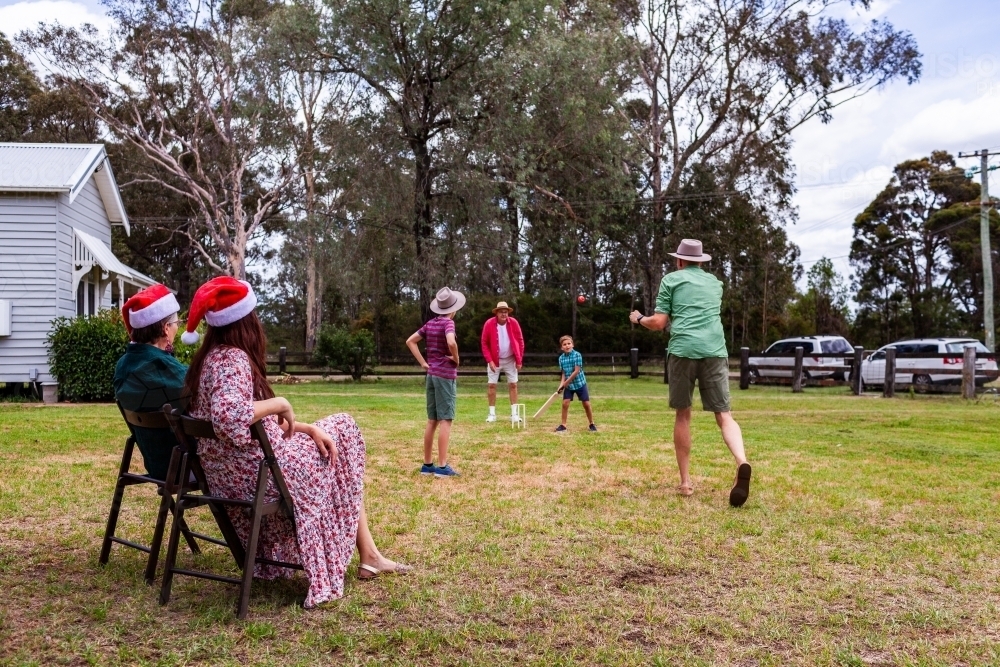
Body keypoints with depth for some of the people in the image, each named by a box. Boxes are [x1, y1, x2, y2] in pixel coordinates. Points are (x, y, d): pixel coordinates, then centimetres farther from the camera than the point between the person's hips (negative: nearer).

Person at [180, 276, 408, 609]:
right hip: (253, 472, -10)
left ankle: (368, 555, 18)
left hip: (230, 472, 10)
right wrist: (280, 403, -22)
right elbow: (228, 416, -39)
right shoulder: (232, 358, -20)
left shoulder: (214, 355, 10)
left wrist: (308, 428, 2)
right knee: (341, 434, 10)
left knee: (339, 430, 19)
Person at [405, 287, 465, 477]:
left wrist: (423, 363, 9)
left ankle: (427, 464, 16)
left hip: (431, 375, 7)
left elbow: (410, 341, 13)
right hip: (445, 375, -7)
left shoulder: (431, 323, 10)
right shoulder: (448, 322, -12)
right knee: (445, 421, -5)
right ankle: (442, 466, -5)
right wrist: (456, 359, -13)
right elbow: (451, 342, -32)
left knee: (432, 421, 12)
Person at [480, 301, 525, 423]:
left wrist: (519, 360, -7)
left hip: (510, 359, 1)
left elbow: (520, 341, -4)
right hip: (494, 360, -1)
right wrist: (489, 360, -16)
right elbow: (484, 343, -9)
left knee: (513, 385, 3)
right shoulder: (489, 324, -15)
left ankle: (514, 414, 8)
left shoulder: (513, 323, -11)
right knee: (491, 385, -1)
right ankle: (492, 413, 7)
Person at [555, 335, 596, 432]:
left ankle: (592, 424, 16)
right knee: (565, 403, -6)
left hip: (580, 383, -3)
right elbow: (564, 373, 3)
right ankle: (563, 425, 4)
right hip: (568, 385, 3)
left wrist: (565, 383, -18)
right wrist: (561, 384, -13)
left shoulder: (577, 355, -16)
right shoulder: (561, 358, -2)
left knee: (586, 404, 1)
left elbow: (576, 371, -19)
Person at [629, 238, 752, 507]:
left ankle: (686, 481, 12)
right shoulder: (715, 282, 25)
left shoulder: (671, 279, 12)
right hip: (715, 351, 2)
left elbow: (658, 323, 7)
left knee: (683, 415, 11)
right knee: (723, 414, 0)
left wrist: (639, 318, 27)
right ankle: (742, 463, -28)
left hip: (683, 350, -2)